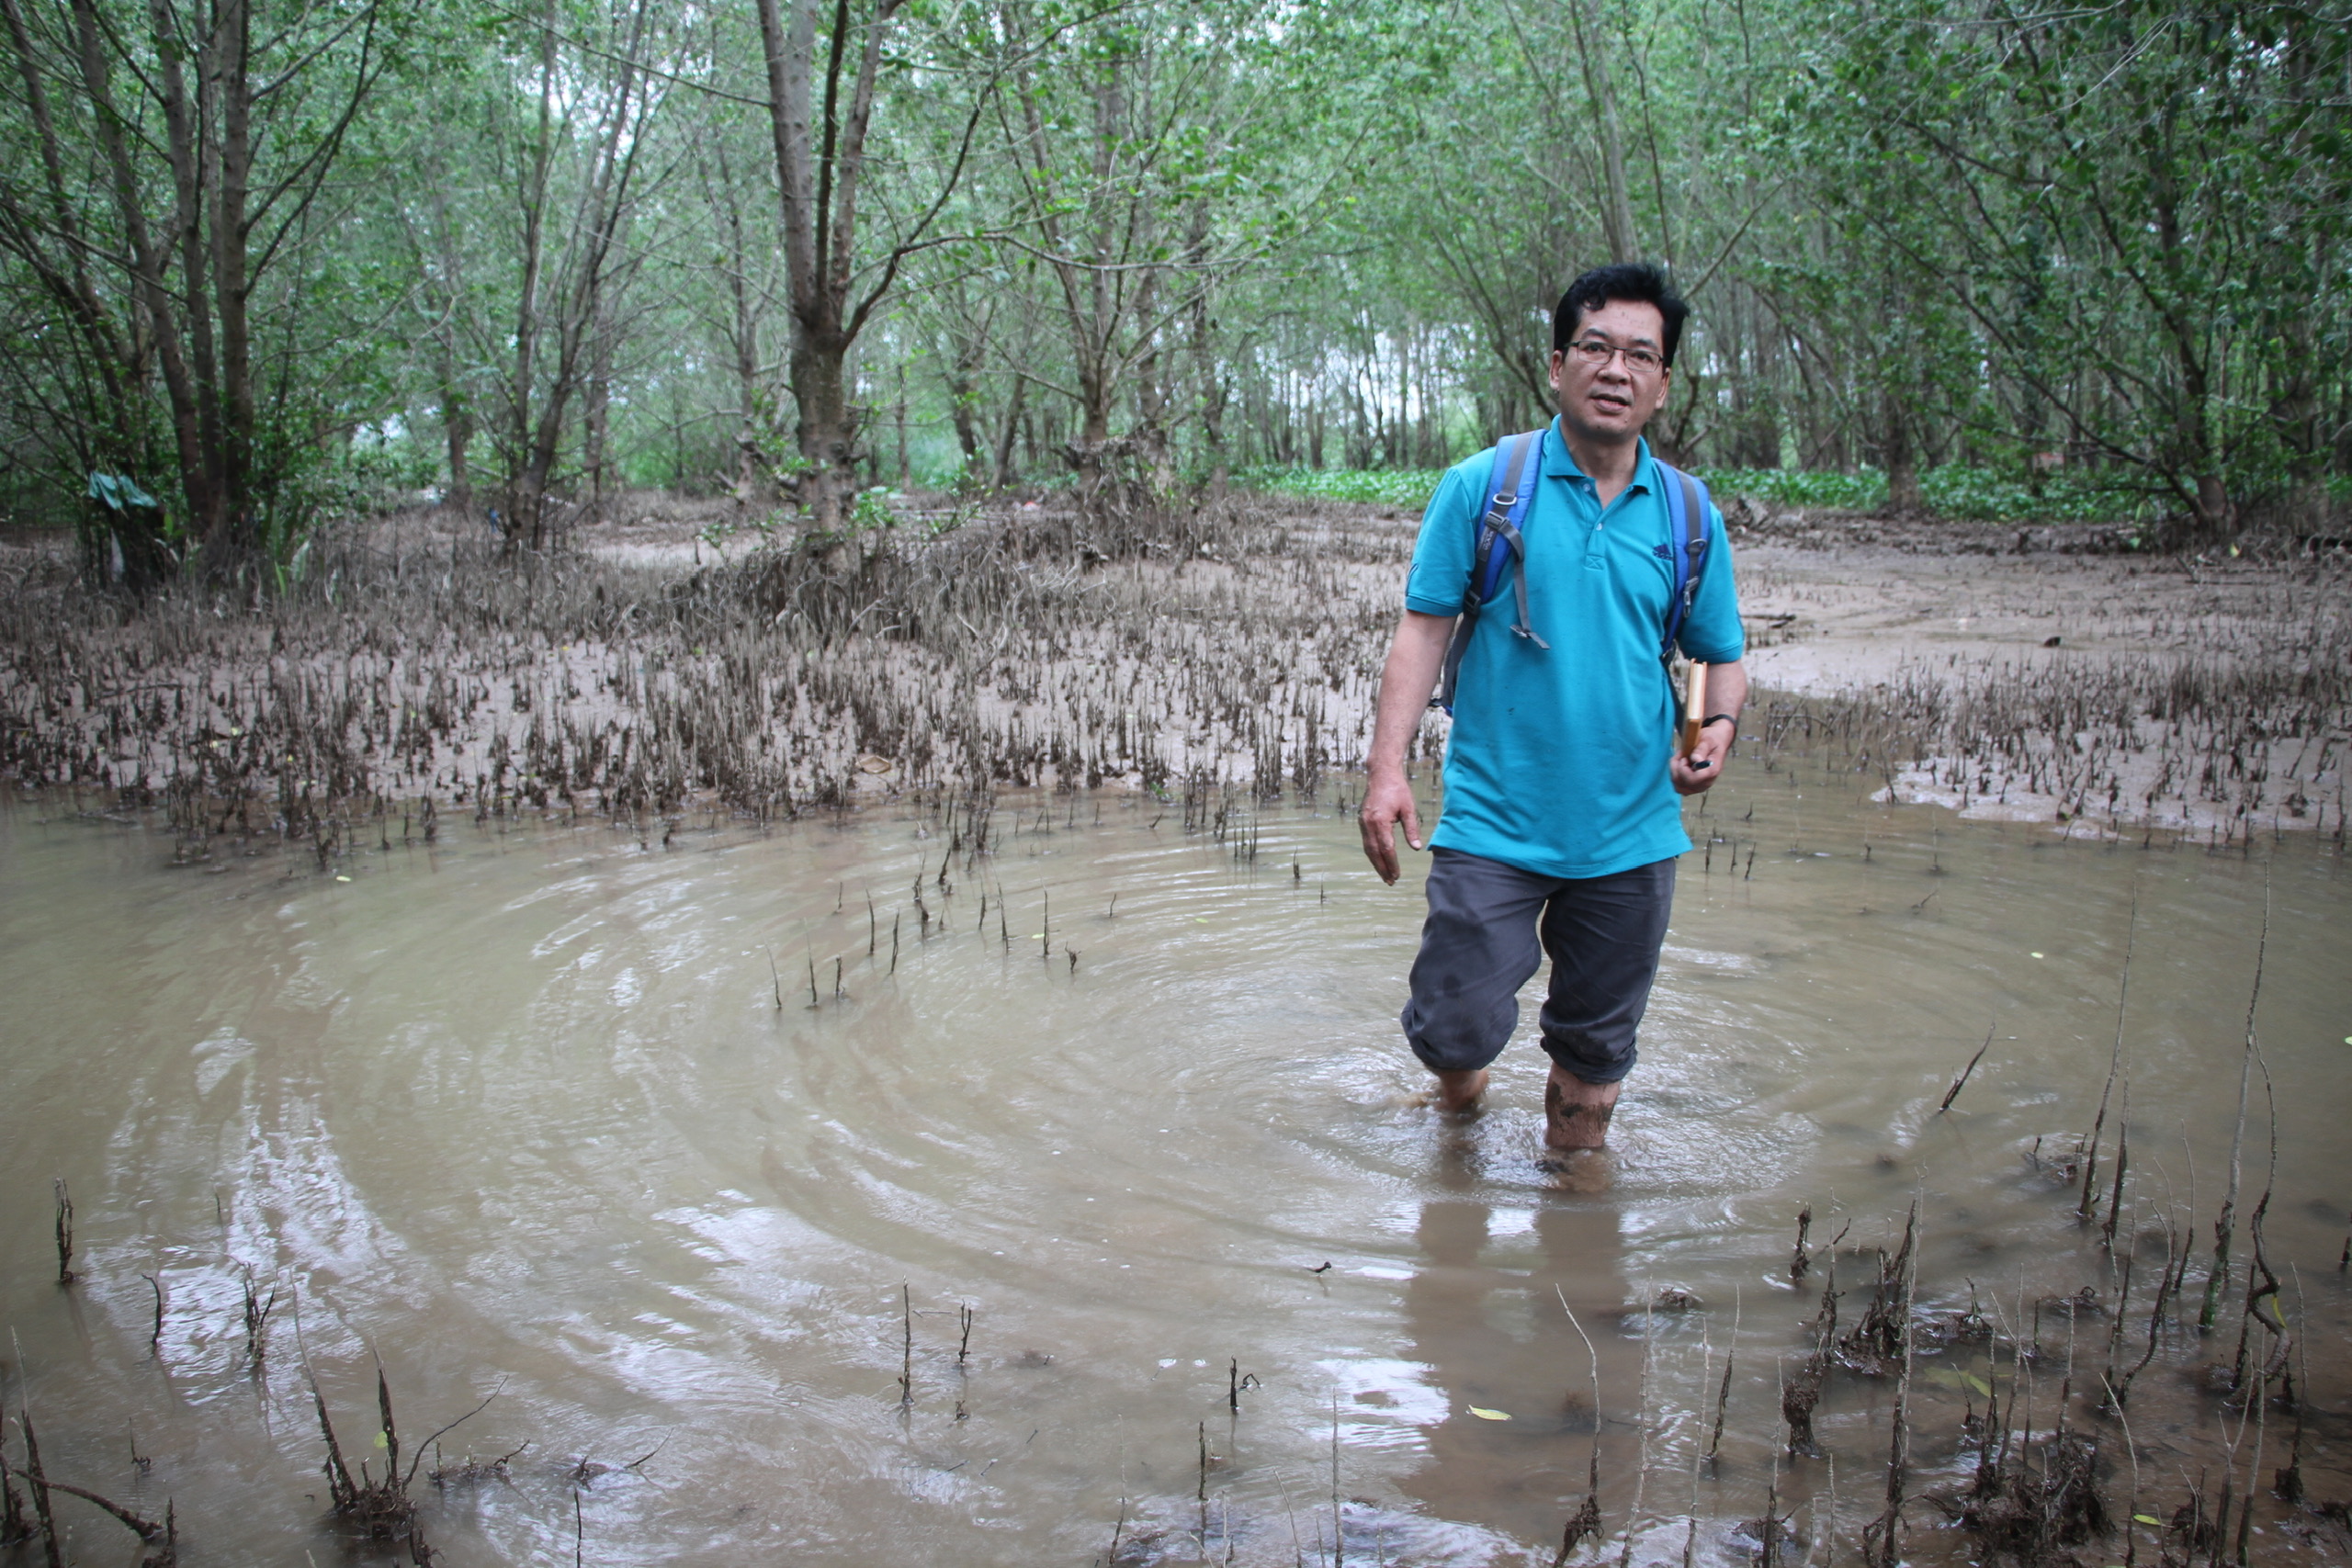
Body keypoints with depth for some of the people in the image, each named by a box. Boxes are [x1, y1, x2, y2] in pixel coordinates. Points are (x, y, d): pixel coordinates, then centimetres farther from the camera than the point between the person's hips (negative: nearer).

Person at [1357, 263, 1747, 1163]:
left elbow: (1722, 654, 13)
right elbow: (1423, 628, -4)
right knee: (1457, 1029, -6)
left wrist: (1719, 727, -10)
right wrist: (1387, 767, -13)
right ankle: (1460, 1096, 29)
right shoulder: (1482, 487, -3)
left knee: (1596, 1048, 13)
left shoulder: (1688, 515, 5)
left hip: (1631, 833, 3)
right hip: (1494, 823, -3)